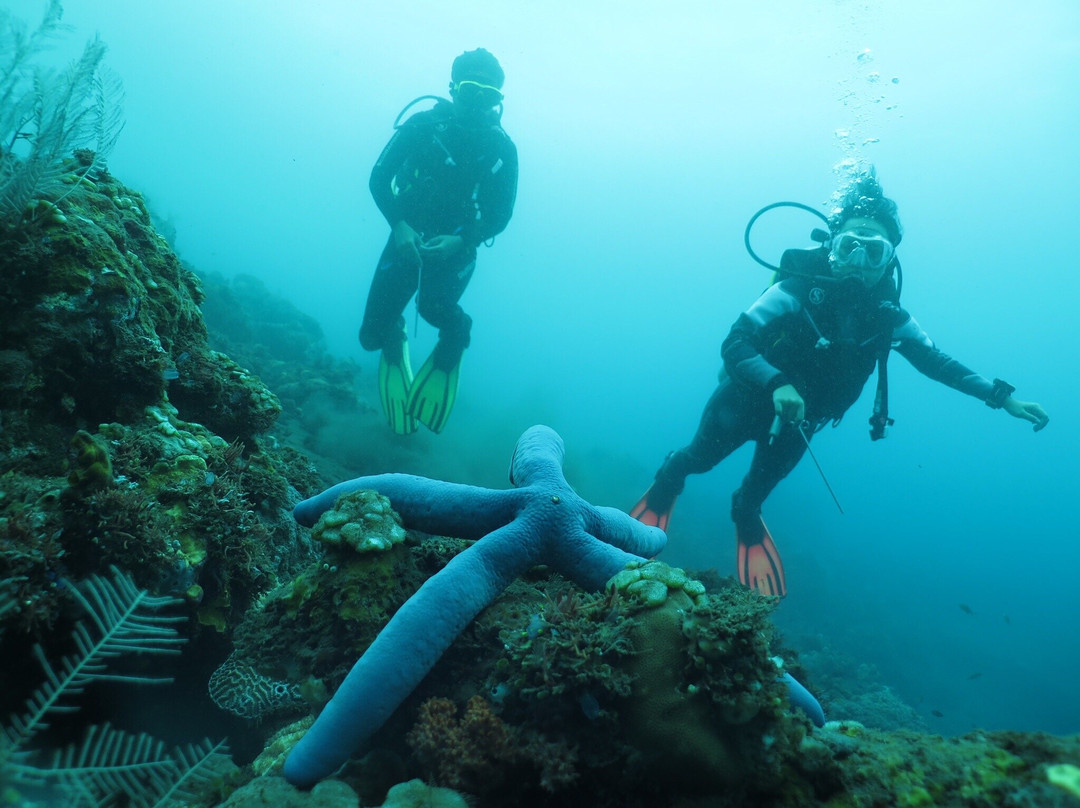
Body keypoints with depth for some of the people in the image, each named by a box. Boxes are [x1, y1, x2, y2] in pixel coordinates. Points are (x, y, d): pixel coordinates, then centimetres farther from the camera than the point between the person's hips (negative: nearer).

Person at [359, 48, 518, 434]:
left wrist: (460, 242, -22)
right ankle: (395, 342, 36)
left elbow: (500, 215, -5)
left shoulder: (502, 149, -8)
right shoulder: (422, 125, -9)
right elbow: (378, 179, -6)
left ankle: (454, 336, 5)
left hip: (456, 246, -1)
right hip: (408, 238, 1)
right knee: (373, 333, -3)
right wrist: (399, 226, -23)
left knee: (434, 305, -32)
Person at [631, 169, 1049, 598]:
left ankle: (746, 512, 52)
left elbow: (934, 360, -5)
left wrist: (1001, 396, -12)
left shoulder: (888, 315, -18)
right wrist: (777, 384, -53)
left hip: (796, 418, 3)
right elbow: (734, 344, -37)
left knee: (762, 483, 18)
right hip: (749, 399, -3)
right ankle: (670, 476, 51)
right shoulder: (800, 289, -32)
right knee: (701, 458, 17)